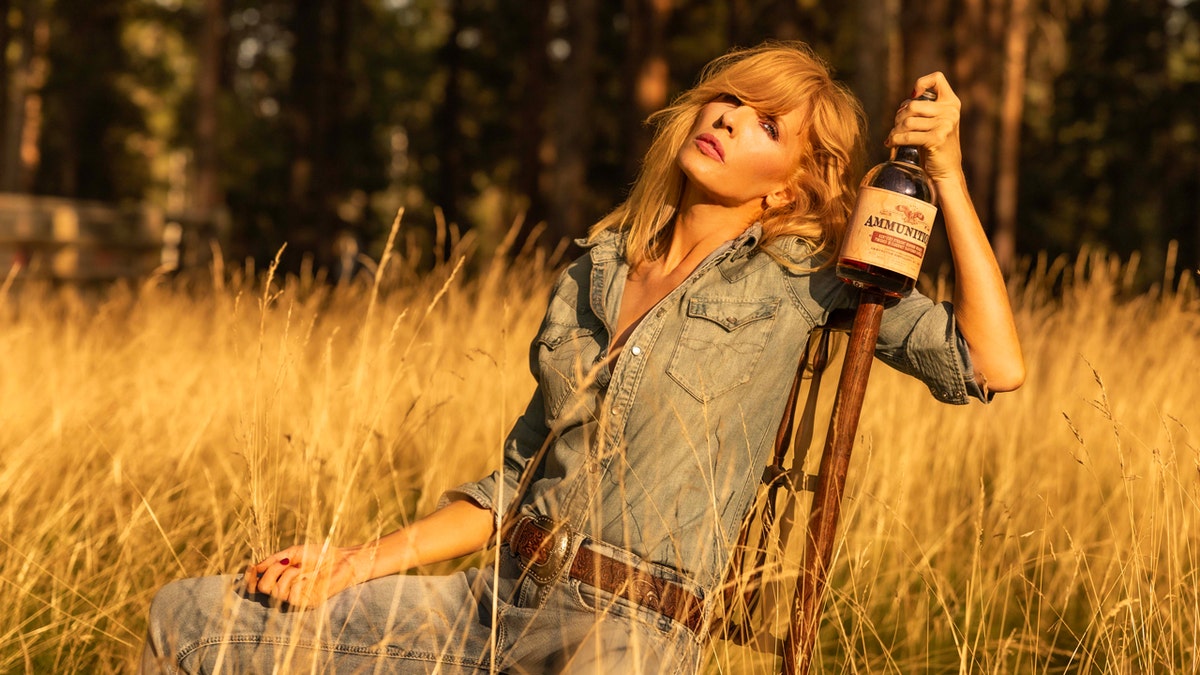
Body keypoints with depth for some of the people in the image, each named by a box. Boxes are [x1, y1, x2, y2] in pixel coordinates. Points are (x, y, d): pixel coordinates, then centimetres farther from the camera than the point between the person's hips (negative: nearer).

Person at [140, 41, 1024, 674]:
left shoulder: (800, 278, 1)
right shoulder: (595, 272, 14)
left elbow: (992, 367, -9)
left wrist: (947, 170, -11)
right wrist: (357, 567, 7)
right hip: (503, 597, 5)